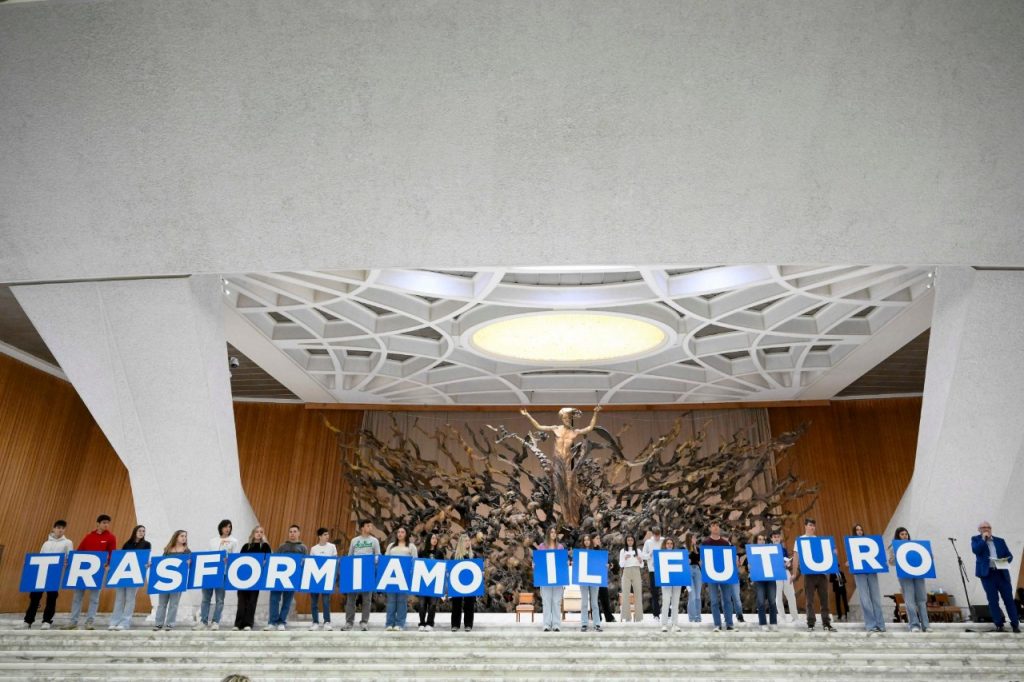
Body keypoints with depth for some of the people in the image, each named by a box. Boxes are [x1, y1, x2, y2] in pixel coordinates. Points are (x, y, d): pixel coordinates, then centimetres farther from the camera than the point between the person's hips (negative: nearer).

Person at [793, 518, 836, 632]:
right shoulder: (800, 540, 4)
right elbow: (796, 556, 0)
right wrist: (795, 572, -7)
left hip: (821, 572, 3)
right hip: (809, 573, -3)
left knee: (824, 598, 3)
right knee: (809, 600, -1)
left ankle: (826, 623, 8)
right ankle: (810, 624, 3)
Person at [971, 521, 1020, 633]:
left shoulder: (1000, 540, 15)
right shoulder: (976, 539, 8)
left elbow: (1009, 555, 12)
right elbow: (975, 550, -11)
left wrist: (1005, 560, -10)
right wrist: (983, 539, -7)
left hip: (1002, 573, 2)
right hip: (987, 574, -2)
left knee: (1009, 599, 0)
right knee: (993, 600, -2)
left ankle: (1015, 624, 8)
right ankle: (999, 624, 4)